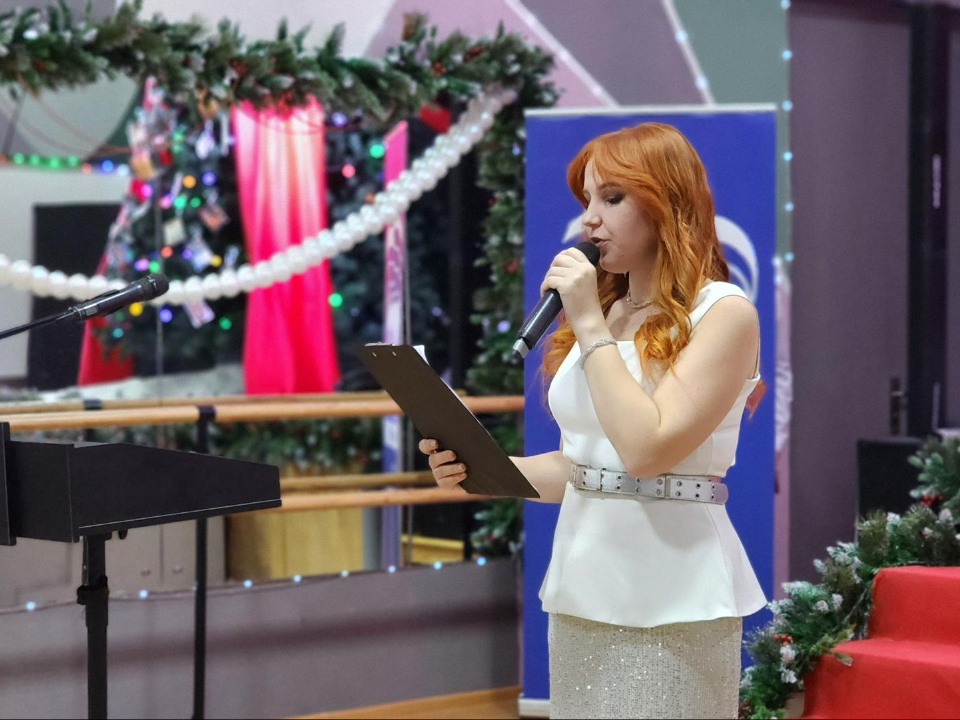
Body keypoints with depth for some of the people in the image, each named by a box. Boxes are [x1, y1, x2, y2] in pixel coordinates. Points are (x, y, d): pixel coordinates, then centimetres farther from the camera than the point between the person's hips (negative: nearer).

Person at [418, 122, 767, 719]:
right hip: (582, 587, 7)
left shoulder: (723, 312, -8)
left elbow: (647, 448, -19)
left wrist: (591, 327, -13)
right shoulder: (605, 313, 13)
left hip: (671, 597, -7)